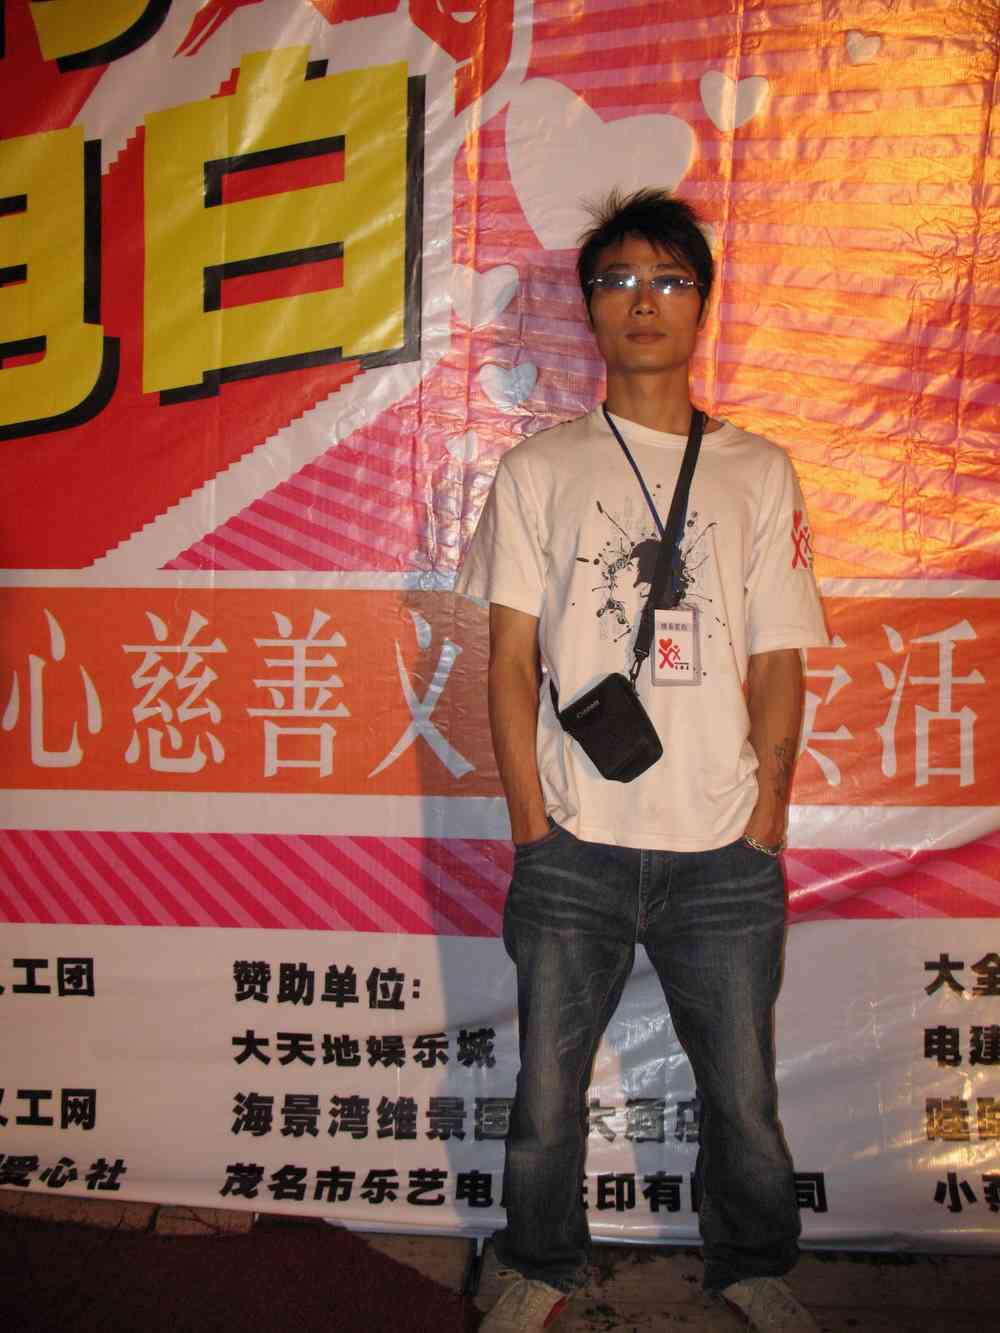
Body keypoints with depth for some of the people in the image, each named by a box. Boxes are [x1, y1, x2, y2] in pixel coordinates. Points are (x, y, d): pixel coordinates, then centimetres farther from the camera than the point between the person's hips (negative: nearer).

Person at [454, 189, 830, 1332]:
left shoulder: (758, 472, 9)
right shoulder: (538, 470, 7)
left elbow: (778, 667, 6)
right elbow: (513, 661, 3)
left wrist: (762, 826, 0)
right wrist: (534, 827, -3)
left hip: (725, 852, 1)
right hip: (573, 848, 0)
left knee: (744, 1096, 9)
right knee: (547, 1091, 9)